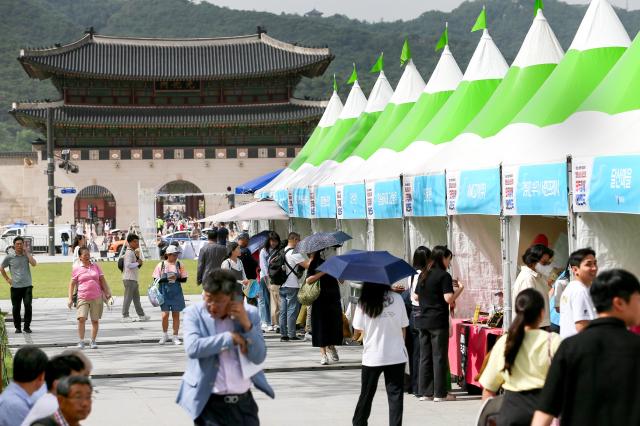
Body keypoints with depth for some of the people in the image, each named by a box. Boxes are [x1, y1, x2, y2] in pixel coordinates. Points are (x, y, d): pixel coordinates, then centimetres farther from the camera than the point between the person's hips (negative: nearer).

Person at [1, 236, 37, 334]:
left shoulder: (27, 255, 6)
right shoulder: (9, 257, 3)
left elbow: (34, 263, -12)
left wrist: (27, 252, -9)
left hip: (27, 285, 0)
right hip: (15, 286, 0)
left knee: (28, 305, -10)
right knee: (16, 307, 4)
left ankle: (27, 326, 1)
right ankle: (17, 327, 18)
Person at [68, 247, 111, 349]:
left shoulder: (96, 267, 12)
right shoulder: (76, 269, 5)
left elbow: (102, 280, 15)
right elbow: (72, 284, 8)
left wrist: (107, 293, 7)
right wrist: (70, 298, 2)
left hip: (96, 298, 2)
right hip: (83, 298, -2)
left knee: (95, 320, 4)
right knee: (81, 318, -16)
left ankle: (93, 341, 17)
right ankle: (81, 341, -4)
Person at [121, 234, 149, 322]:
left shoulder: (134, 252, 18)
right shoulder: (129, 252, -14)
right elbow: (128, 265, -26)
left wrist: (138, 257, 7)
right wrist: (137, 263, -14)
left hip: (134, 279, 11)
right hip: (129, 279, -11)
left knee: (136, 298, 14)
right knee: (128, 298, -7)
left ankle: (141, 315, 20)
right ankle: (125, 316, -5)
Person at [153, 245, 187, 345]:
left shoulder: (179, 265, 3)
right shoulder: (161, 265, -1)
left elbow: (184, 279, 3)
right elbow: (156, 280, -1)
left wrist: (176, 279, -16)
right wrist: (166, 279, -18)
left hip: (176, 294, 1)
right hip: (164, 294, -1)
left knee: (176, 314, 4)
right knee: (165, 315, -4)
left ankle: (175, 337, 15)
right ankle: (164, 335, 18)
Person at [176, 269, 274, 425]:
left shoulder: (250, 313, 2)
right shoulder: (194, 313, -5)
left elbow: (259, 358, -2)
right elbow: (192, 348, -21)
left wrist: (247, 325, -15)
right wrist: (230, 337, -17)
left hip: (244, 401, 3)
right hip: (210, 403, -3)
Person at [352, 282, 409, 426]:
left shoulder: (363, 303, -7)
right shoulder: (397, 299, -5)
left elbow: (358, 329, -1)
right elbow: (403, 328, 0)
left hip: (372, 357, 1)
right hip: (396, 355, 0)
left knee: (366, 394, 15)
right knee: (395, 395, 4)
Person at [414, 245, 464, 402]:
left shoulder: (423, 275, 11)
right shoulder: (444, 276, -10)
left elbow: (417, 296, 19)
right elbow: (449, 299, -17)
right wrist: (459, 289, -2)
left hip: (423, 321, 7)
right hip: (438, 321, -7)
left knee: (425, 356, 9)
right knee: (440, 357, -1)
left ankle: (425, 392, 11)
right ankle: (440, 393, 0)